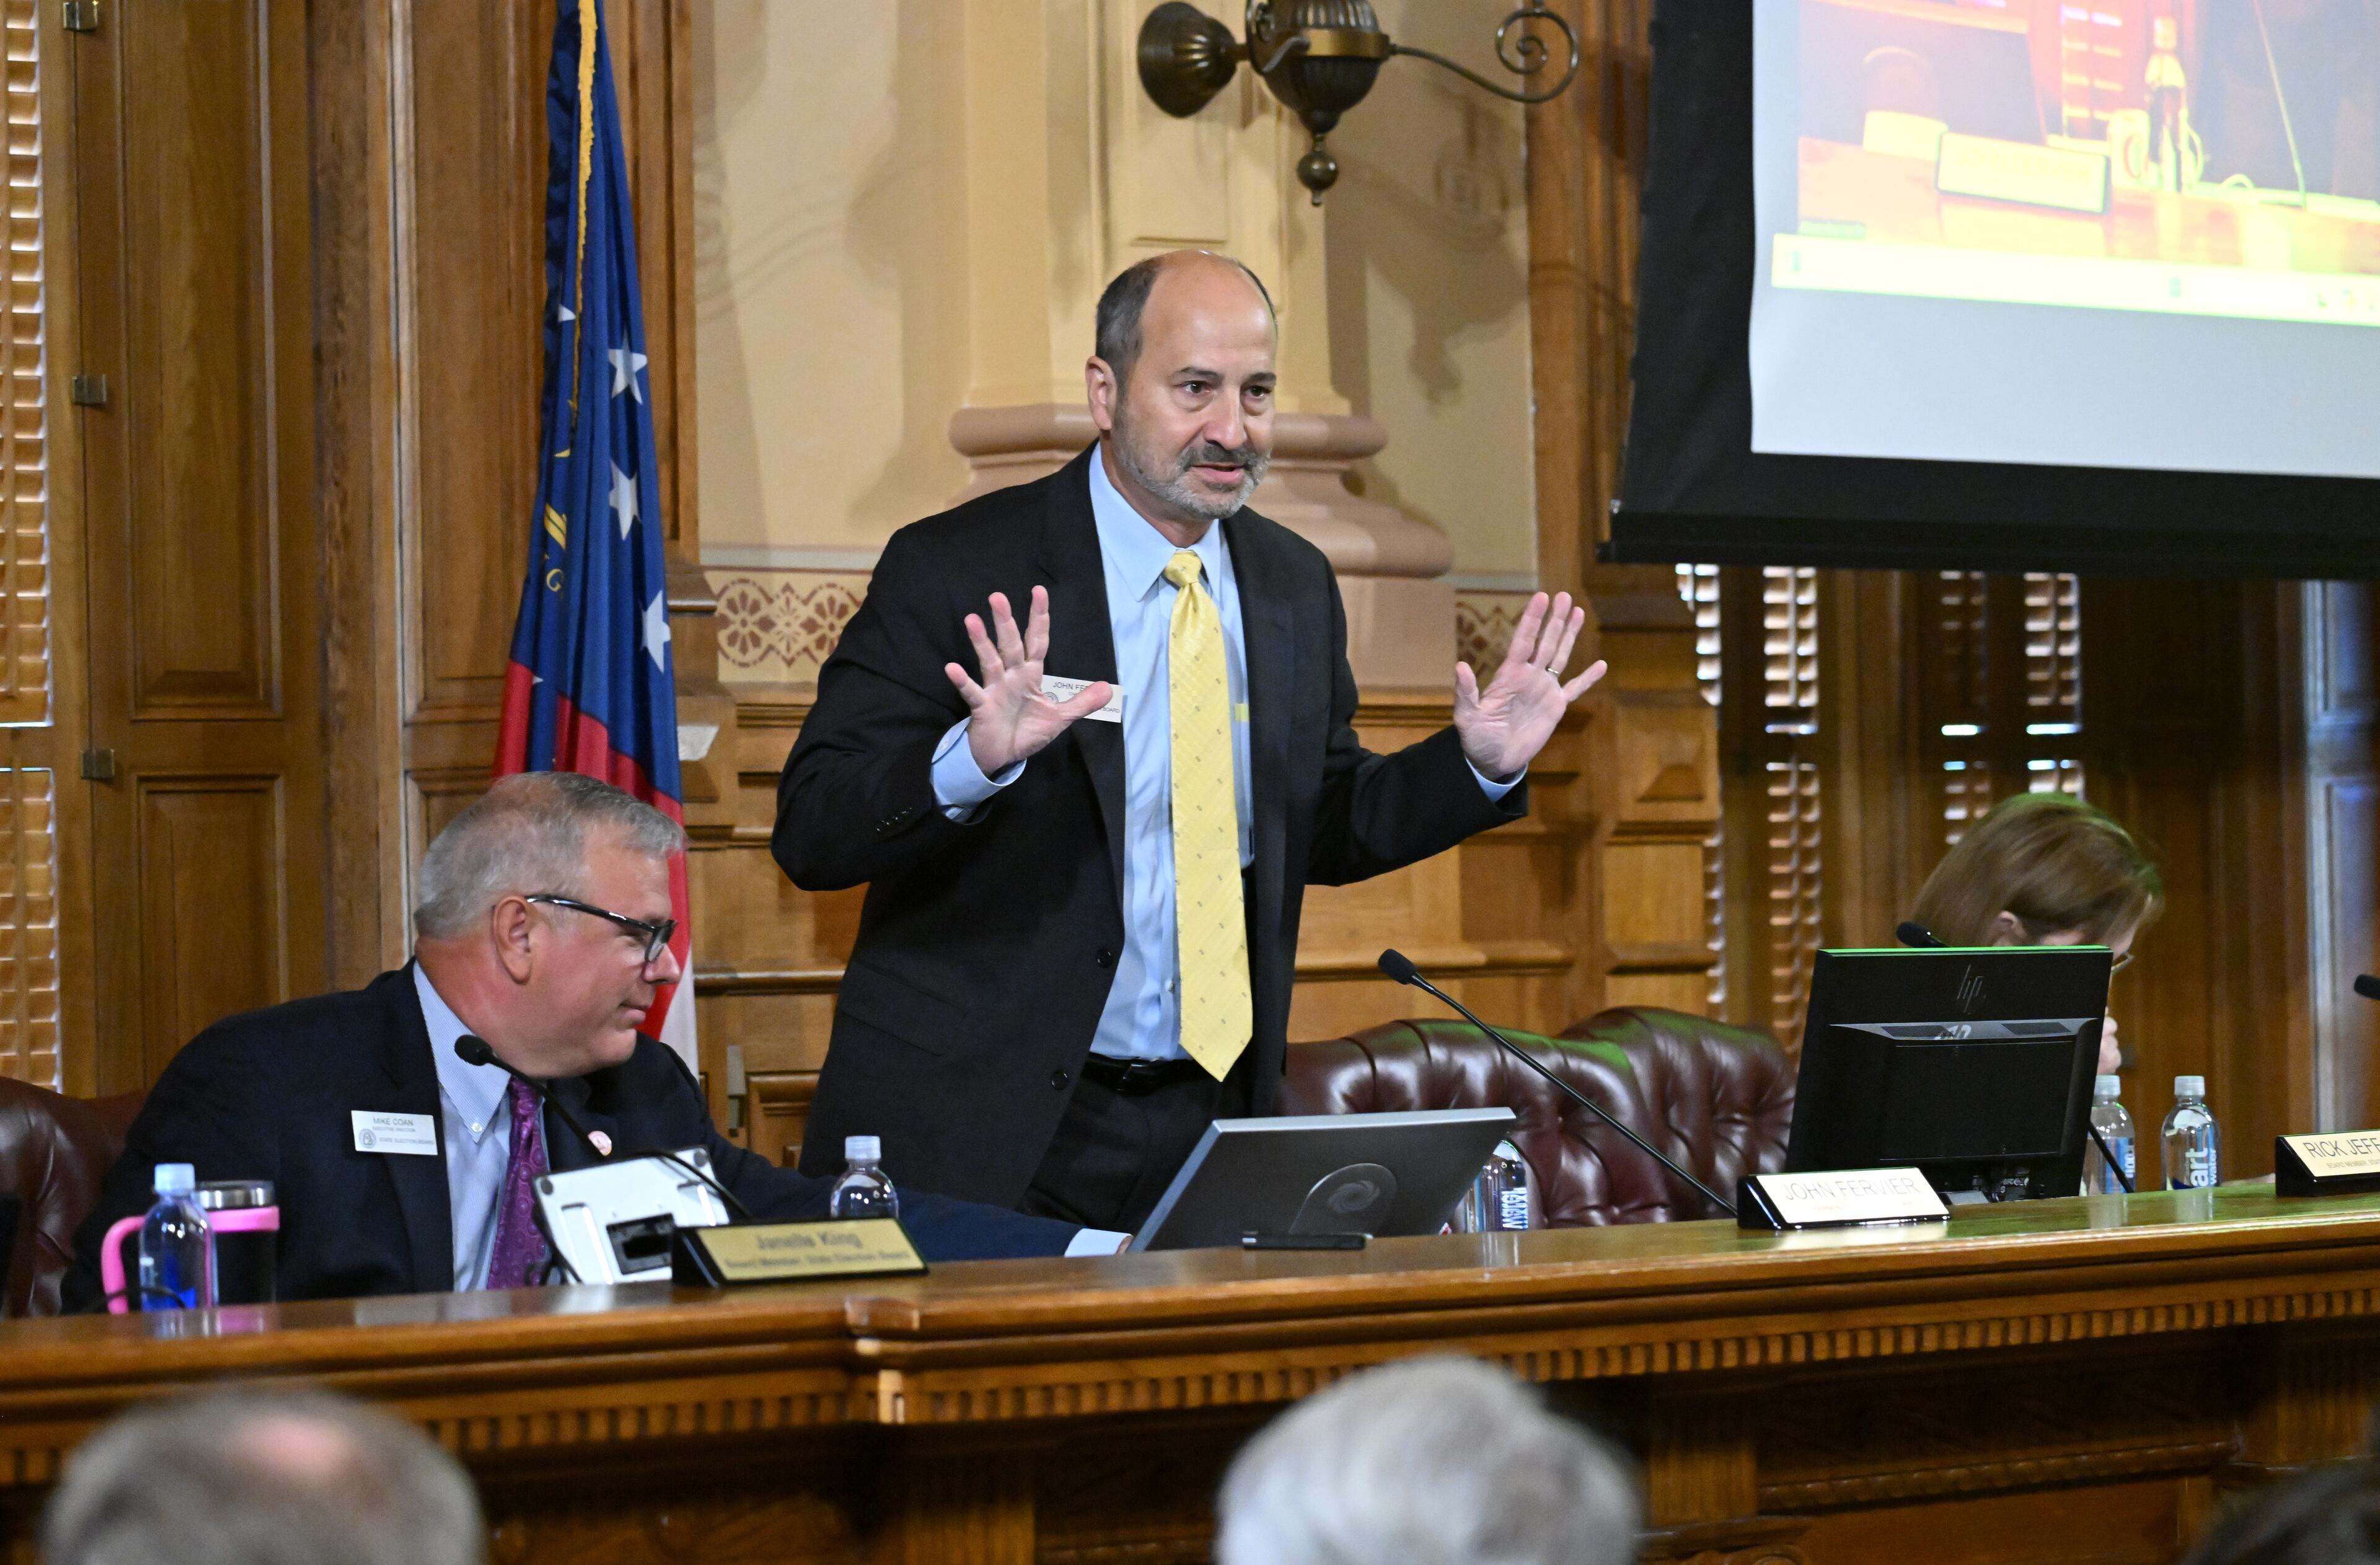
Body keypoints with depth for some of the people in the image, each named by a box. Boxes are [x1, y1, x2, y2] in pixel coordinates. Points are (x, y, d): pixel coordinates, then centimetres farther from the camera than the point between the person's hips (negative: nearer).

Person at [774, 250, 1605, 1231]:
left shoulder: (1294, 586, 8)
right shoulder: (956, 572, -9)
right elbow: (809, 832, -14)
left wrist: (1481, 765, 3)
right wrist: (976, 759, -32)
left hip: (1208, 1119, 4)